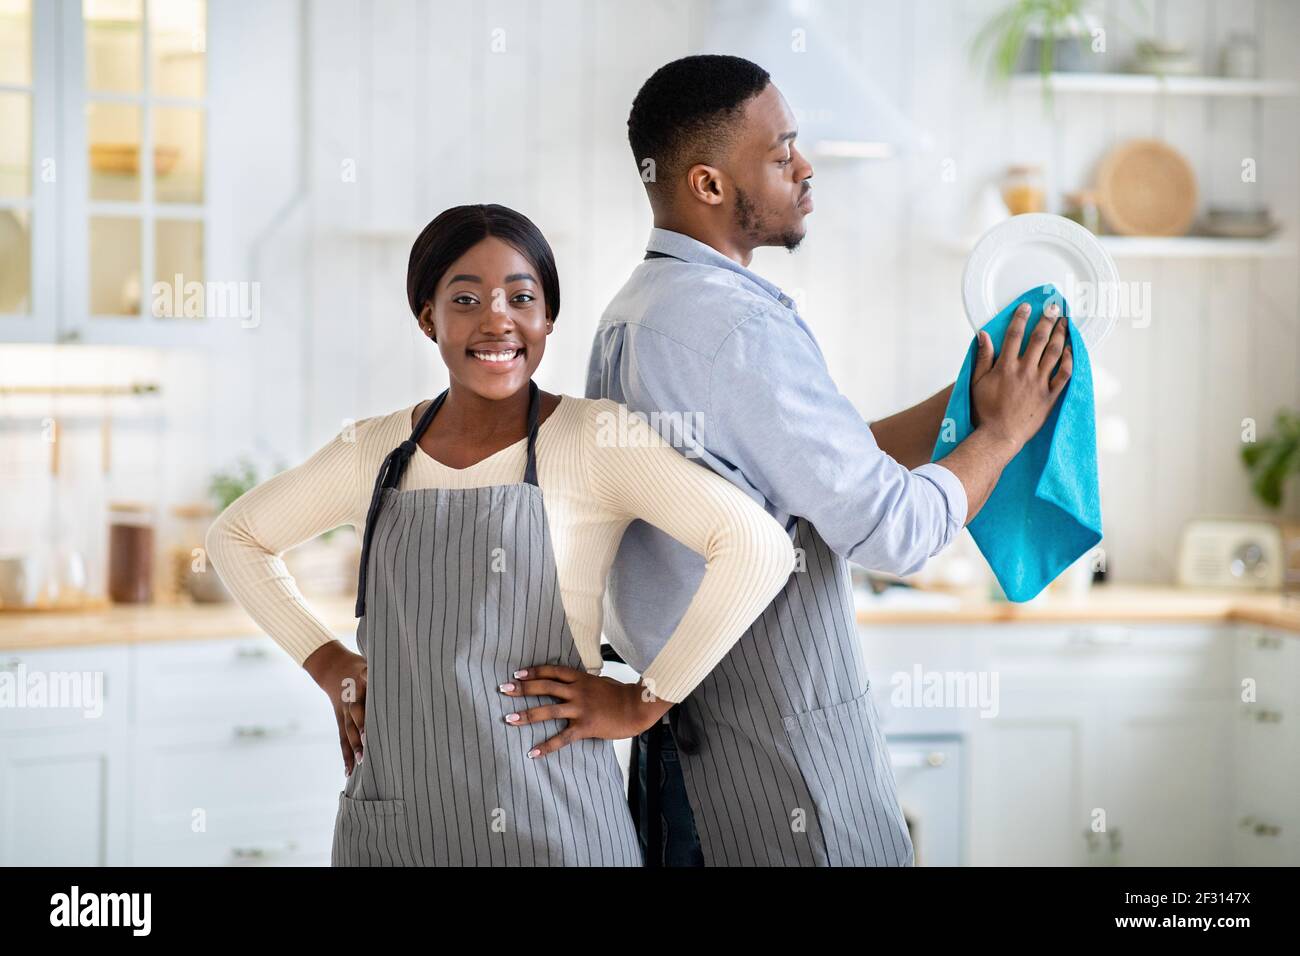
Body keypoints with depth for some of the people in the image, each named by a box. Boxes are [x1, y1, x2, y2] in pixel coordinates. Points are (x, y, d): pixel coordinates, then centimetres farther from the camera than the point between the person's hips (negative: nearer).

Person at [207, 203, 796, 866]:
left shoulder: (593, 437, -7)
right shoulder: (375, 451, 6)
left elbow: (760, 548, -17)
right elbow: (236, 535, 22)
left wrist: (642, 702, -13)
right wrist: (326, 663, 11)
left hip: (545, 822, -4)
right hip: (387, 821, 4)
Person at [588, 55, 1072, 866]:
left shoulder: (632, 314, 11)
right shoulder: (743, 327, -19)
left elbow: (830, 465, 12)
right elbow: (894, 530, -17)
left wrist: (966, 398, 9)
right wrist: (1002, 430, -2)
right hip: (777, 739, -9)